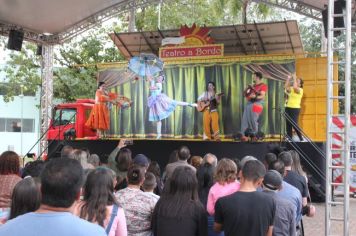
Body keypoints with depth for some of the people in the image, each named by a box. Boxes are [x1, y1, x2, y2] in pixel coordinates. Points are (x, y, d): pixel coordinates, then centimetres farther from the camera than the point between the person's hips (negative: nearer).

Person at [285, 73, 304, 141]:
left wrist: (294, 78, -15)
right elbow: (286, 87, 1)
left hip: (295, 108, -7)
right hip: (288, 108, 7)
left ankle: (301, 138, -1)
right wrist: (288, 79, -1)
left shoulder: (300, 90, -5)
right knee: (288, 124, 4)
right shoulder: (291, 89, 15)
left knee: (294, 124, -11)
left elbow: (295, 87, -23)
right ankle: (289, 138, 10)